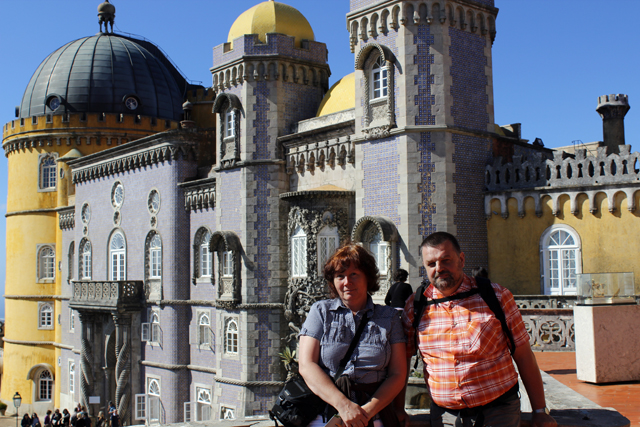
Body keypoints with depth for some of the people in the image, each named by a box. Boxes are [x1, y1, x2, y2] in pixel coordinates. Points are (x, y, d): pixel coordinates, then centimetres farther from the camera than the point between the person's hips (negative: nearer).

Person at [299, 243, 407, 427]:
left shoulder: (389, 317, 11)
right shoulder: (320, 311, 10)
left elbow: (398, 374, 7)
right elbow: (307, 365, 1)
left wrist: (369, 410, -9)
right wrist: (343, 404, -11)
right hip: (325, 409, 0)